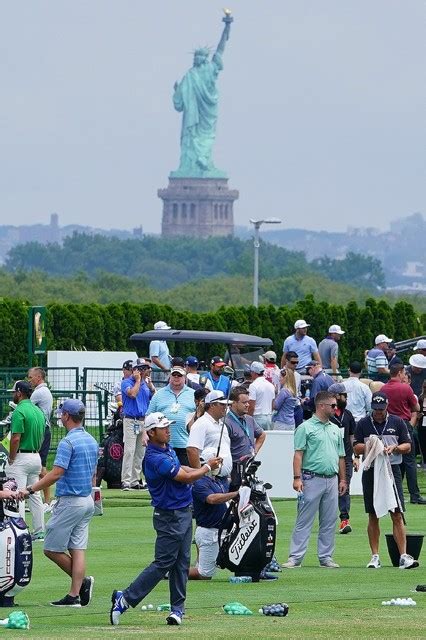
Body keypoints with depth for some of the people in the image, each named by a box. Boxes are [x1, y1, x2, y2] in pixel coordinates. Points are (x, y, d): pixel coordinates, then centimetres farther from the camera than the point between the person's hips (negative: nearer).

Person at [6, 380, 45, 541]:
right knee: (35, 495, 13)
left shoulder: (19, 411, -16)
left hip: (21, 457, -8)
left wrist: (11, 459, -11)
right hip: (36, 457, 8)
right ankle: (39, 532, 14)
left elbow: (16, 438, -20)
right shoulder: (38, 411, 11)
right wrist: (36, 450, 18)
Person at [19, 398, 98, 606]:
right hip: (88, 501, 8)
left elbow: (56, 474, -21)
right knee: (78, 549, 4)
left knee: (52, 549, 1)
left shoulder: (68, 442, -16)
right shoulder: (92, 441, 11)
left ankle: (82, 581, -1)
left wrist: (30, 490, -17)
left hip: (69, 502, -8)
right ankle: (74, 595, -3)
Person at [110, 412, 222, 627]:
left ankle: (177, 608, 11)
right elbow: (185, 478, -19)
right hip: (169, 517, -9)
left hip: (184, 512, 9)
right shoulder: (154, 458, -22)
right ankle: (125, 598, -3)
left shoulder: (168, 449, 10)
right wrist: (207, 468, -4)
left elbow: (182, 471, 21)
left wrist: (207, 467, 7)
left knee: (182, 563, 8)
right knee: (163, 563, -8)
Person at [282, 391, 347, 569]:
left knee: (329, 522, 7)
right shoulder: (306, 427, -3)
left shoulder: (335, 430, 17)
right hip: (312, 479, -6)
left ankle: (326, 557, 13)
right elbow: (298, 454, -8)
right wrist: (297, 477, -17)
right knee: (304, 521, -5)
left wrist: (342, 479, 15)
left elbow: (341, 457, 21)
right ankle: (295, 557, -5)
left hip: (332, 480, 6)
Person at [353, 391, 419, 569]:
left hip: (392, 470, -1)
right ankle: (375, 557, 10)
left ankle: (404, 556, -10)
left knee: (397, 515, -7)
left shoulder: (397, 422, 6)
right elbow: (356, 448, 7)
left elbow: (408, 446, 7)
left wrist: (394, 448, -13)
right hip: (370, 472, 1)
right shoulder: (363, 424, 7)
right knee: (373, 516, 4)